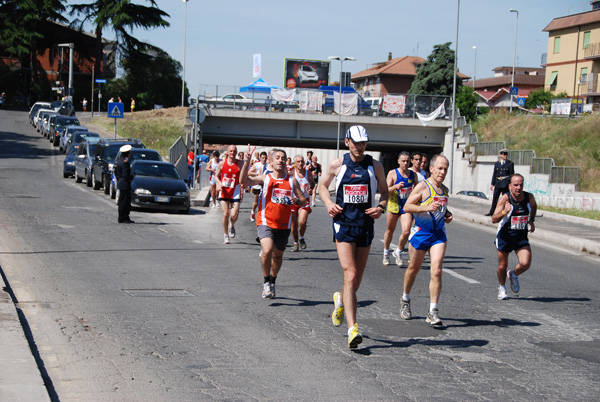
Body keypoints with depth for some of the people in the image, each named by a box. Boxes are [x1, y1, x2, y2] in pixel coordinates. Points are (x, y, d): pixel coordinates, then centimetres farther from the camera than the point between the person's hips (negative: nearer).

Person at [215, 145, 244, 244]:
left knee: (234, 215, -10)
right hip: (224, 191, 1)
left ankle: (232, 226, 26)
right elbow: (216, 176, 10)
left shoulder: (240, 163, -4)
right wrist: (219, 183, -10)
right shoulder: (222, 163, 0)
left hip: (235, 191, -1)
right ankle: (225, 234, 14)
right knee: (225, 213, -3)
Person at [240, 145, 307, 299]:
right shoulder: (265, 178, 1)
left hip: (283, 225, 3)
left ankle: (272, 282, 38)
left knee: (278, 256, 13)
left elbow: (304, 201, 10)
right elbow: (244, 180, -13)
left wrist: (296, 201, -14)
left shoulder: (292, 181, 8)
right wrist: (247, 163, -27)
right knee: (267, 250, -24)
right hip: (266, 222, -3)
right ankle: (266, 282, -3)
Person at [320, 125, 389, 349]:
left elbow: (385, 191, 14)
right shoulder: (337, 165, 2)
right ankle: (352, 329, -19)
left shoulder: (375, 166, 4)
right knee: (350, 275, -16)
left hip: (365, 225, 2)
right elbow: (322, 186, 16)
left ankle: (340, 300, 45)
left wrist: (381, 208, -7)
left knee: (357, 278, 10)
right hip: (343, 224, -2)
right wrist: (328, 203, -4)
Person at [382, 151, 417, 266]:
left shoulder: (413, 174, 6)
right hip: (394, 205, -2)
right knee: (390, 230, 13)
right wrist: (396, 186, -26)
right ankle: (386, 252, 35)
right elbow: (386, 190, -9)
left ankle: (398, 252, 11)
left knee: (406, 232, -13)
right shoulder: (392, 173, -4)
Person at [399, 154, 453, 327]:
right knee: (414, 268, 12)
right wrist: (427, 208, -28)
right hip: (420, 233, -4)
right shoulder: (423, 186, -9)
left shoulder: (444, 190, 11)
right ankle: (405, 300, 37)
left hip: (438, 234, 4)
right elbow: (407, 206, -15)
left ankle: (433, 312, -9)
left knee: (436, 271, -10)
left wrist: (447, 214, 8)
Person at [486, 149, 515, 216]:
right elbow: (494, 174, 13)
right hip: (498, 184, 3)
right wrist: (492, 184, 8)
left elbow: (512, 175, 1)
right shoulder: (496, 164, 11)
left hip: (505, 184, -3)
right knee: (495, 198, 5)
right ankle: (491, 212, 12)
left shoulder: (510, 164, 2)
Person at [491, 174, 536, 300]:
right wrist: (504, 212, -43)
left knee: (525, 263, -16)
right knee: (502, 266, 9)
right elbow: (494, 219, -26)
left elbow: (534, 206, 20)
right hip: (505, 236, -2)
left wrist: (532, 220, 8)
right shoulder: (505, 198, -19)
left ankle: (513, 275, 18)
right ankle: (501, 287, 38)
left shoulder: (529, 197, -7)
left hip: (521, 237, 2)